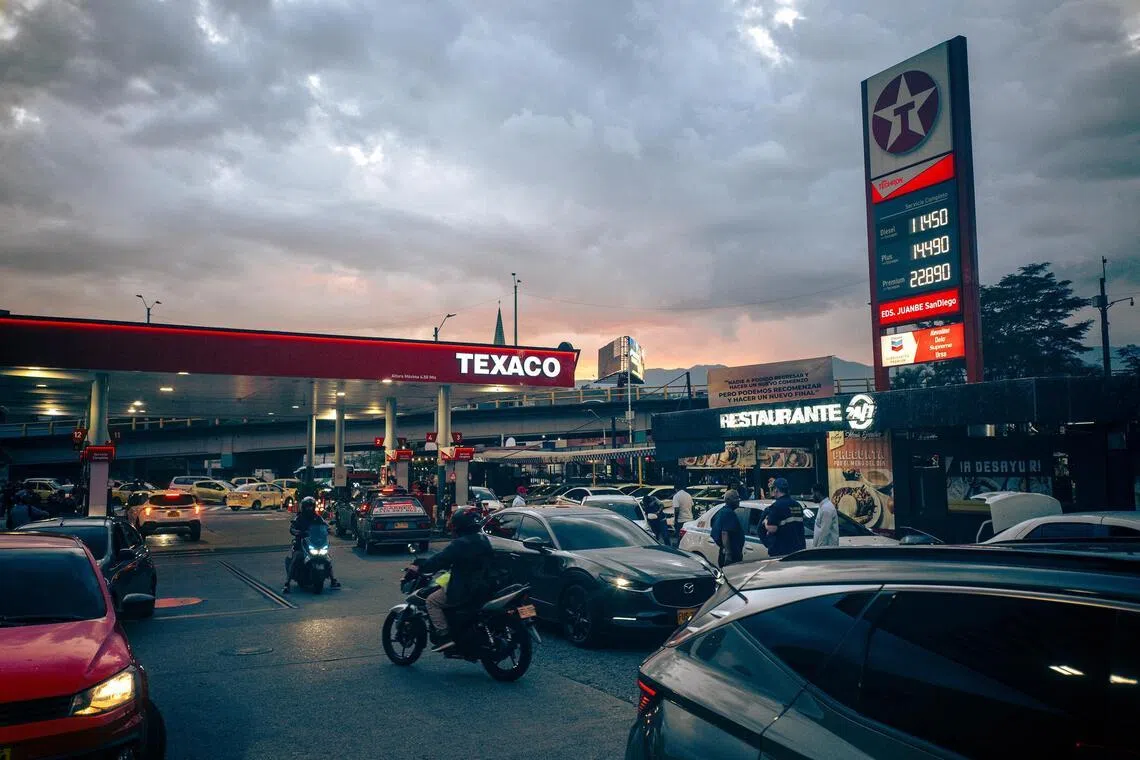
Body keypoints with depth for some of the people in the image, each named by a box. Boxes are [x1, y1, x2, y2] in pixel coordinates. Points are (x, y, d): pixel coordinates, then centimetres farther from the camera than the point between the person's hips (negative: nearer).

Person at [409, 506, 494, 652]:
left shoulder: (461, 544, -20)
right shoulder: (483, 539, 7)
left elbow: (439, 560, -18)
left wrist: (419, 567, -4)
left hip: (465, 590, -9)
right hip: (483, 586, 9)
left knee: (432, 601, 2)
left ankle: (444, 636, -7)